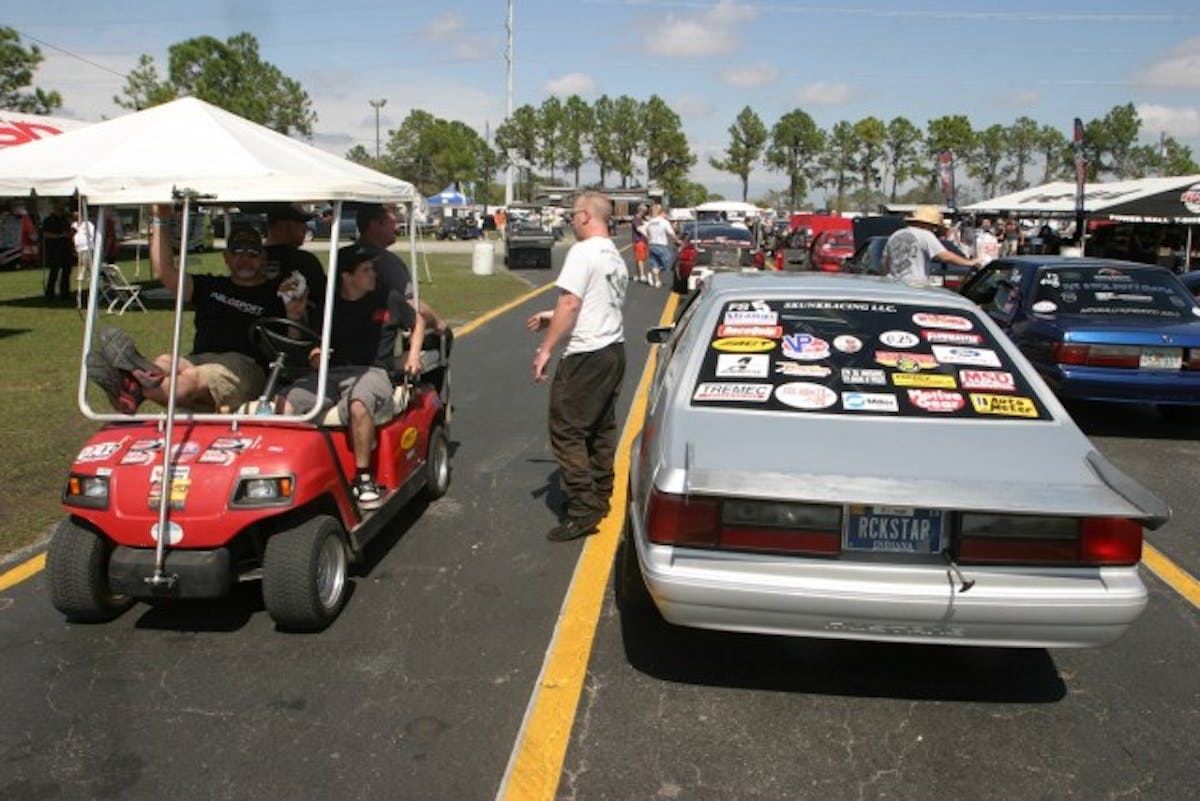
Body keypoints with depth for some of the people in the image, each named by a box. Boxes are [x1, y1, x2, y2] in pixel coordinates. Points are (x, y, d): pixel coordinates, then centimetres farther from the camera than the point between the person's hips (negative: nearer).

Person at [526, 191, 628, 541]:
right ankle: (600, 497, 27)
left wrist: (546, 348, -16)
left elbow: (570, 304, -20)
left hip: (585, 355, -10)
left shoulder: (583, 251, -13)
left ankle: (583, 509, -6)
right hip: (614, 350, 10)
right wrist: (552, 318, 23)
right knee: (602, 428, 17)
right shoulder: (617, 257, 15)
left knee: (566, 431, -5)